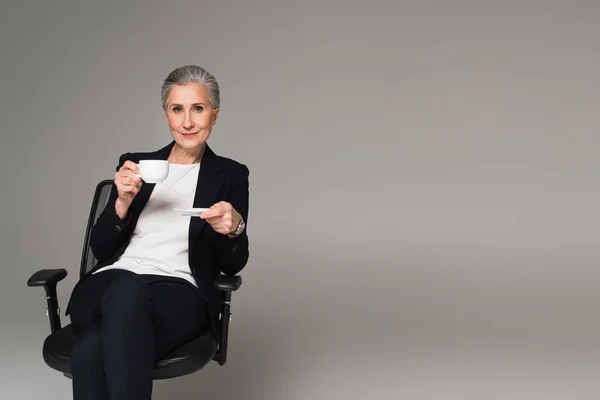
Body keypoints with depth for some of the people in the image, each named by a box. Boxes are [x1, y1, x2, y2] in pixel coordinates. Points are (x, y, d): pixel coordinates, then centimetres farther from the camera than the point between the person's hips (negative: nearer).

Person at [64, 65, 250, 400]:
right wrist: (123, 200, -5)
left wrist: (234, 229, -14)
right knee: (90, 351, -36)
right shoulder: (135, 164, 18)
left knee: (129, 290, -39)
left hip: (179, 292, -1)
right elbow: (100, 249, 13)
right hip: (110, 282, 2)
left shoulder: (230, 175, 12)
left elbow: (231, 265, 9)